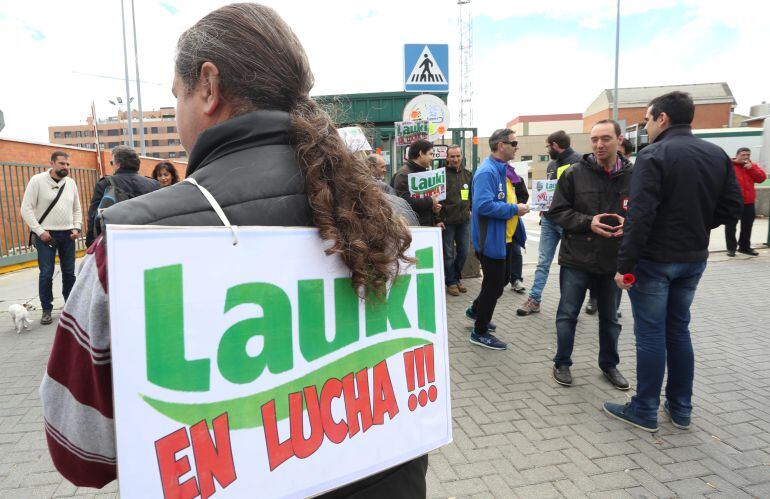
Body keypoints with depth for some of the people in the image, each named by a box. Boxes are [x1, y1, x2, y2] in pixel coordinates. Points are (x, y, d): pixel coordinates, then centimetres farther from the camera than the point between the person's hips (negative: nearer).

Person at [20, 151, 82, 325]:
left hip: (68, 234, 4)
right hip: (46, 235, -4)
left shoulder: (71, 183, 7)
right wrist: (40, 231, -12)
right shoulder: (37, 180, -6)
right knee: (46, 273, -3)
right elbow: (26, 209, -7)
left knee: (69, 272, 9)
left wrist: (77, 228, 2)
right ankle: (46, 310, 9)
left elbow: (77, 209, 16)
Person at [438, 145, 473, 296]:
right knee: (449, 254, 4)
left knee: (464, 252, 11)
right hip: (447, 221, -5)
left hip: (464, 221, 5)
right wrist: (437, 219, -14)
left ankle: (456, 278, 29)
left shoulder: (468, 175, 9)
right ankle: (451, 282, 17)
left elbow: (472, 195, 21)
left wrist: (470, 210, 11)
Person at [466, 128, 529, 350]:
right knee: (494, 284, 0)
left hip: (502, 238, 10)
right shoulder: (487, 171, -21)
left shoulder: (501, 169, 13)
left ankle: (476, 310, 41)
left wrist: (517, 207, 9)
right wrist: (515, 209, -23)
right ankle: (480, 332, 16)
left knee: (502, 278, 22)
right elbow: (484, 205, -31)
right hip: (491, 239, -10)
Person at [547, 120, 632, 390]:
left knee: (610, 318, 18)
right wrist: (588, 222, -18)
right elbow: (557, 212, -5)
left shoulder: (633, 176, -3)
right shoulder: (574, 173, -6)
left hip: (613, 262, 2)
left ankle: (609, 364, 37)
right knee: (567, 315, 8)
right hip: (576, 259, -2)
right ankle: (562, 363, 27)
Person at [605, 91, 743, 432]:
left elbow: (640, 216, -22)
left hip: (655, 260, -7)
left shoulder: (653, 155, -15)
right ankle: (680, 409, 27)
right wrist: (696, 227, 13)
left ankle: (644, 411, 15)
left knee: (650, 334, 3)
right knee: (678, 330, 18)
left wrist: (624, 264, -18)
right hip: (694, 258, 7)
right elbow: (732, 208, 7)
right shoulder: (718, 155, 7)